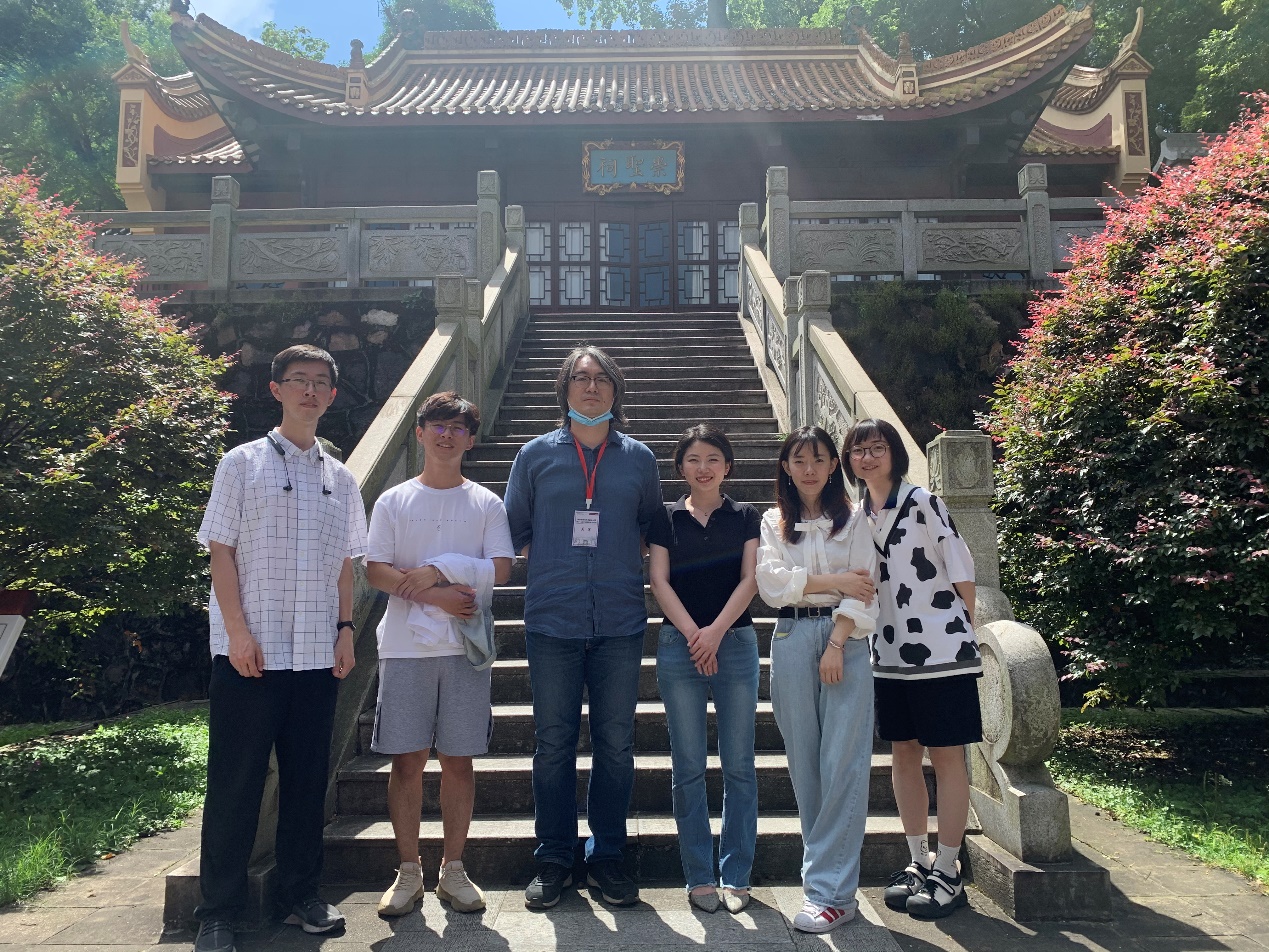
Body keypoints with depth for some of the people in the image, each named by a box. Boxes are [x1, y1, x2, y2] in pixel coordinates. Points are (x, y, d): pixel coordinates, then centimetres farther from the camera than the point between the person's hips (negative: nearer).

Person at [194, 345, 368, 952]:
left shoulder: (340, 479, 12)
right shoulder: (243, 463, 1)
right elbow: (220, 551, -3)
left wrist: (345, 631, 6)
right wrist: (238, 631, -11)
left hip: (318, 651, 4)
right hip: (249, 650, -3)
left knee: (308, 777, 11)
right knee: (235, 782, 4)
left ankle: (300, 895, 24)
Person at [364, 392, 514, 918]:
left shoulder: (486, 504, 9)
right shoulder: (393, 501, 8)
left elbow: (500, 569, -2)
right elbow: (376, 571, -1)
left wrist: (435, 569, -11)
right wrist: (435, 595, -13)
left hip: (465, 647, 0)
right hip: (405, 645, 0)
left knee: (458, 758, 5)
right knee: (407, 758, 2)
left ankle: (453, 868, 18)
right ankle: (408, 871, 16)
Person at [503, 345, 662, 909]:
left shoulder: (638, 458, 9)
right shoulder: (536, 455, 7)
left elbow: (652, 530, 17)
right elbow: (515, 530, 12)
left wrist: (618, 564, 5)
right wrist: (557, 565, 5)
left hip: (620, 623, 1)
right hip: (553, 621, -1)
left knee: (616, 743, 6)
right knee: (554, 743, 6)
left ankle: (607, 857, 21)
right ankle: (553, 859, 20)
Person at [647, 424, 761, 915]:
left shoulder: (745, 517, 9)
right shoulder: (666, 517, 9)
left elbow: (750, 579, -1)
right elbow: (659, 581, 1)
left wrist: (716, 631, -12)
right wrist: (693, 634, -11)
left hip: (736, 642, 0)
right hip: (679, 645, 0)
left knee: (739, 764, 3)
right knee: (688, 767, 3)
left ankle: (736, 875, 14)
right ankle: (699, 876, 13)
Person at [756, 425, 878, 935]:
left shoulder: (852, 521, 8)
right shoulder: (773, 523, 12)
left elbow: (863, 593, -1)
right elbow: (770, 582, -3)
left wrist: (836, 645, -12)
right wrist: (832, 581, -7)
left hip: (843, 639, -2)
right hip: (792, 641, 2)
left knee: (842, 764, -6)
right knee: (804, 762, 4)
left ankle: (830, 890, -2)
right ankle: (826, 874, 14)